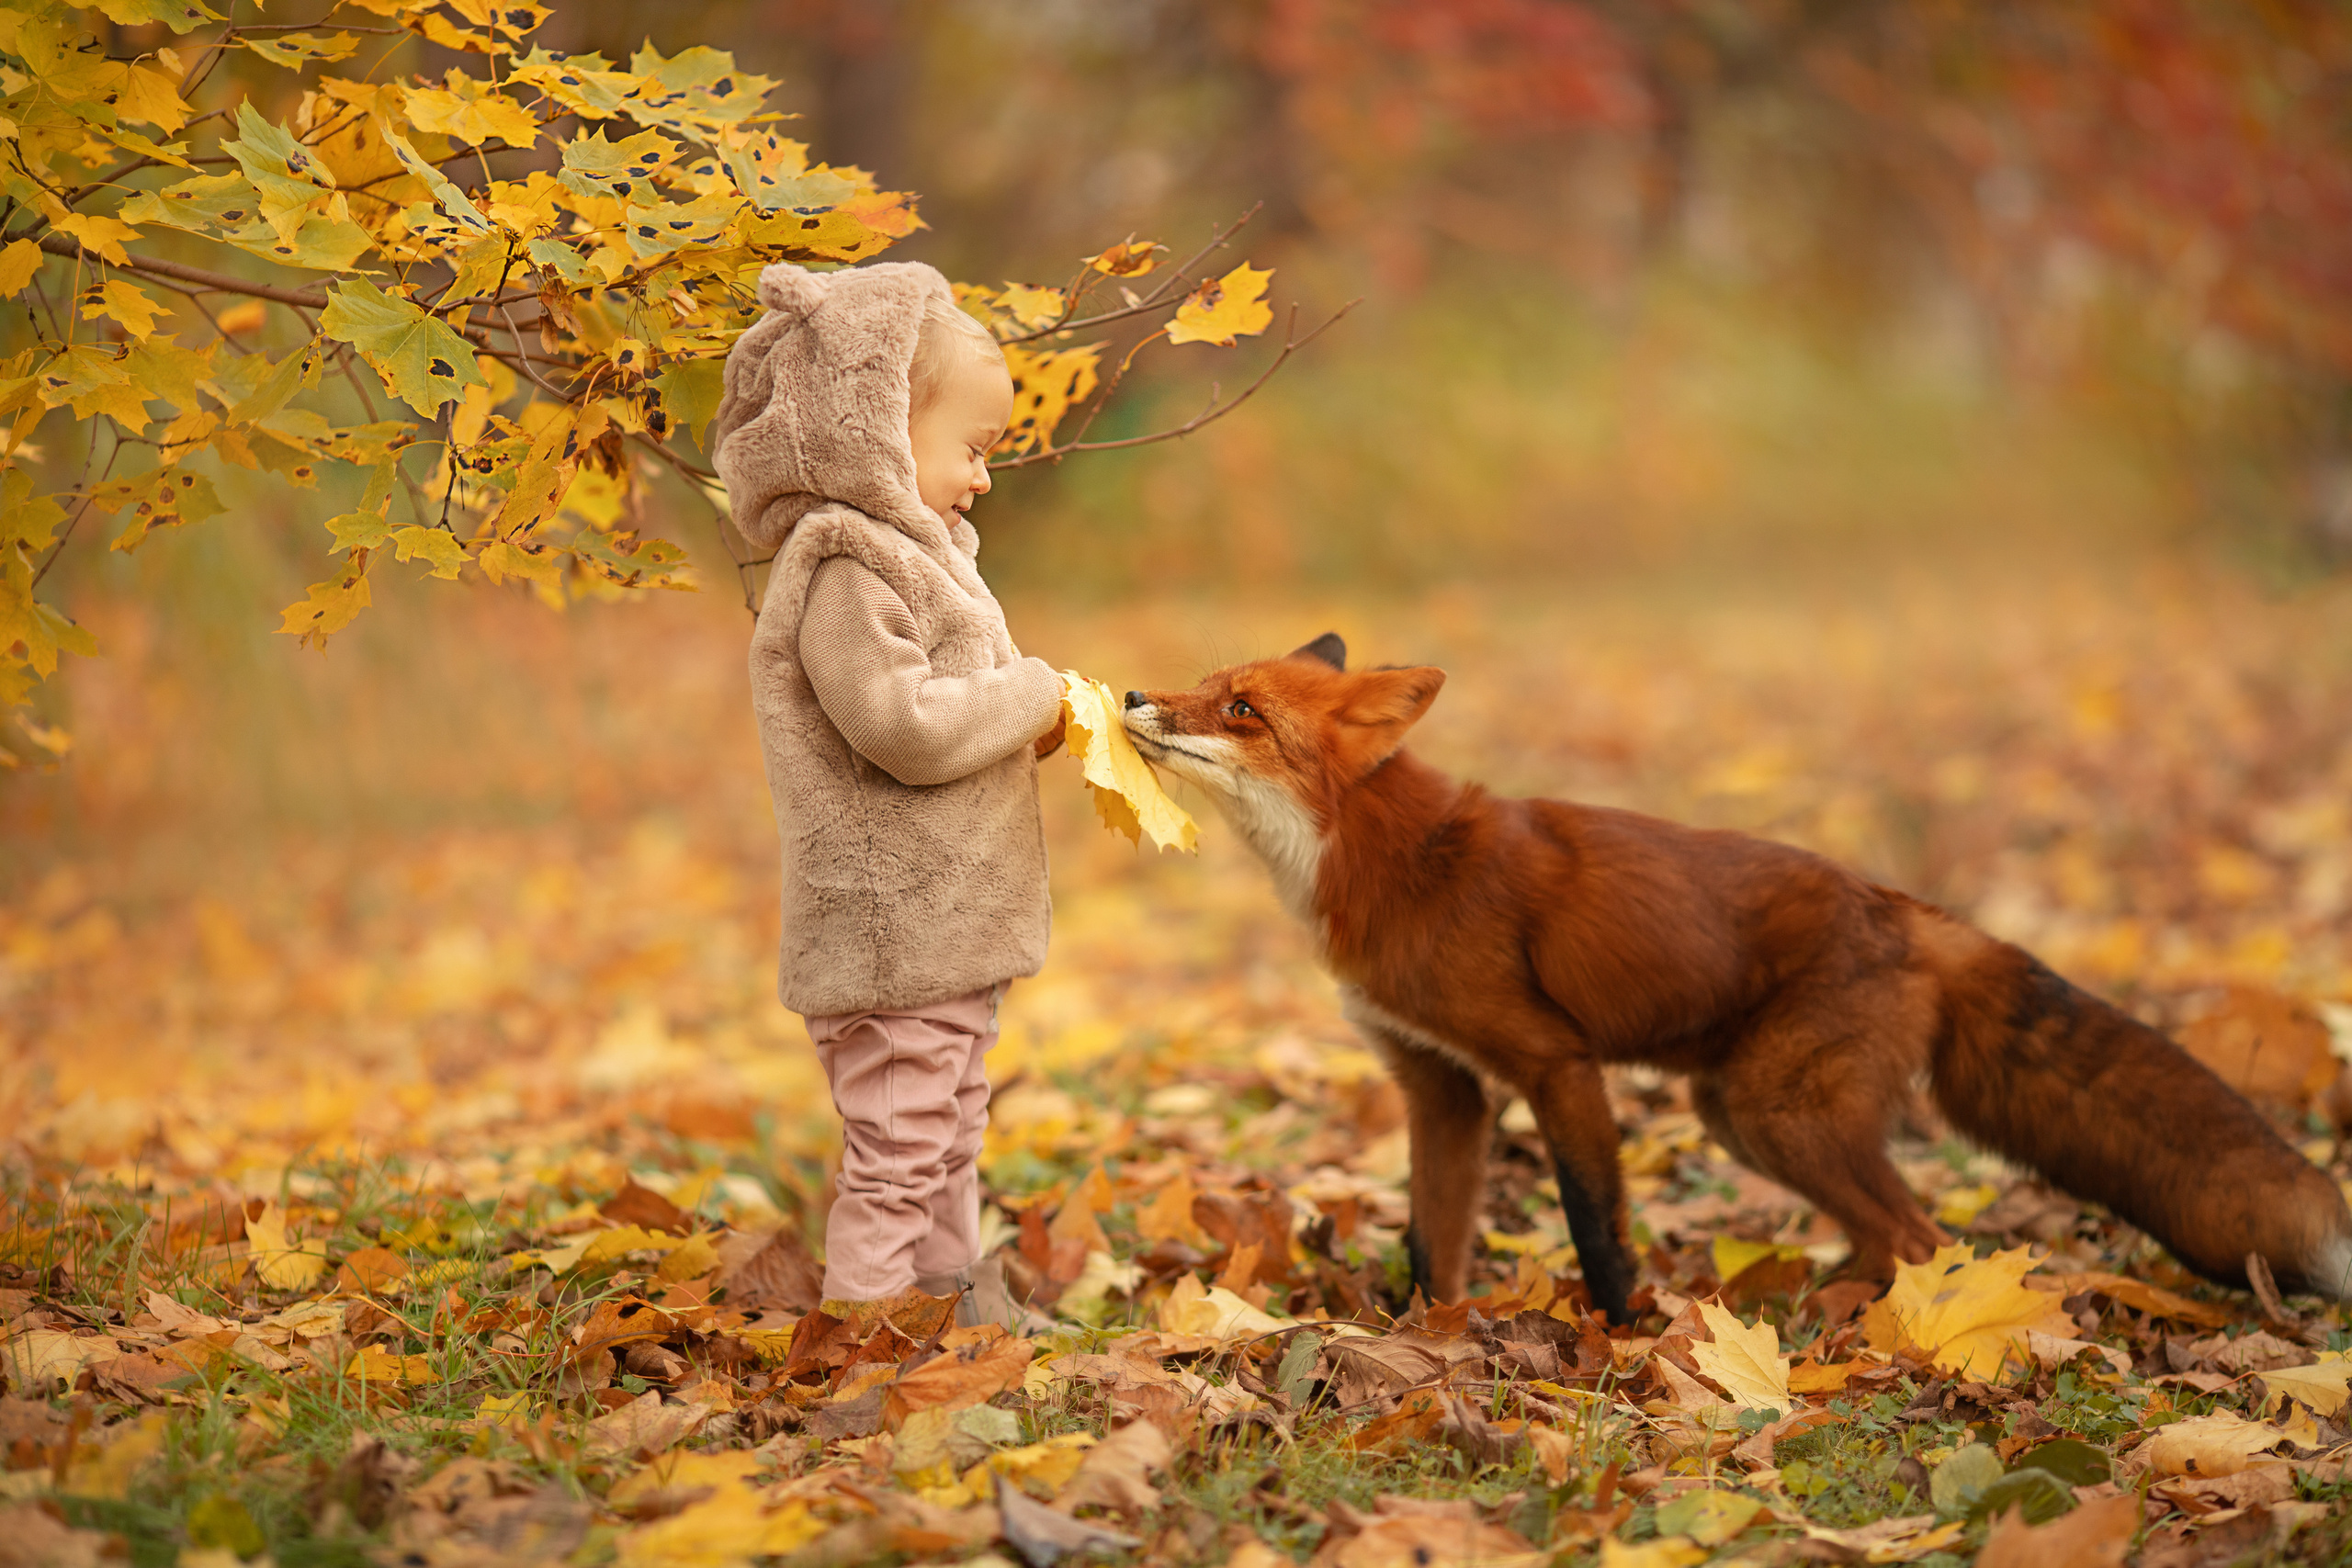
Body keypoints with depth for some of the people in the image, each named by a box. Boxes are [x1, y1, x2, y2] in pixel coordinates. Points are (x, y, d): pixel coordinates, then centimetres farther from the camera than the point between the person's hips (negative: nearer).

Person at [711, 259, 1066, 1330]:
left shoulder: (910, 554, 16)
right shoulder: (843, 570, -18)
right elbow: (904, 726, -26)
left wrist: (1024, 724, 6)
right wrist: (1029, 696, -13)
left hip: (948, 933, 11)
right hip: (891, 934, -10)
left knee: (949, 1147, 20)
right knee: (896, 1154, -5)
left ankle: (954, 1302, 31)